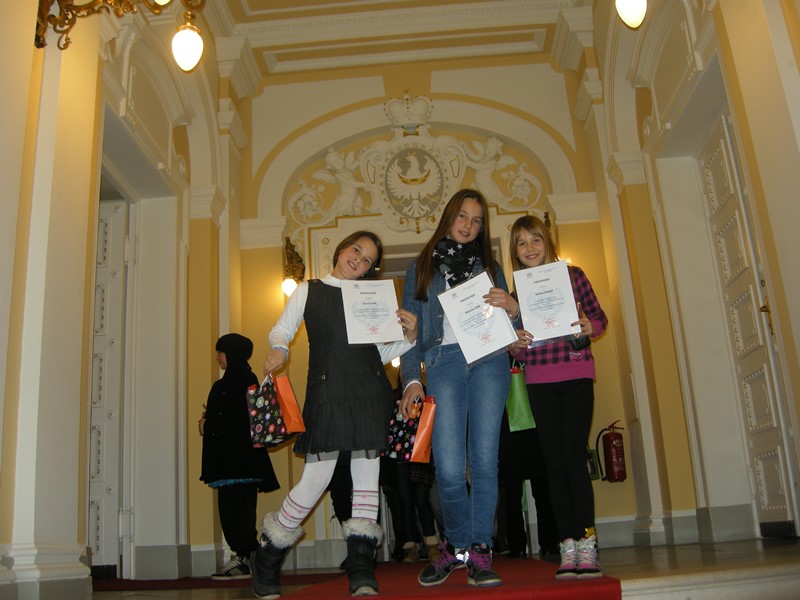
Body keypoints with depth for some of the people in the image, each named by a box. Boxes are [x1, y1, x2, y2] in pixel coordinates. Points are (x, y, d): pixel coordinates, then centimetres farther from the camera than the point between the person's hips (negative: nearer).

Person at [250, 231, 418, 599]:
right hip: (326, 392, -3)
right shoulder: (308, 291, 14)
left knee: (366, 475, 1)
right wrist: (278, 349, -10)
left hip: (370, 392, 3)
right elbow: (281, 330, 12)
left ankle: (361, 570, 9)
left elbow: (381, 353, 18)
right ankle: (266, 558, 14)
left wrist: (410, 337, 1)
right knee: (316, 478, -7)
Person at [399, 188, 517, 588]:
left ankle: (479, 551, 6)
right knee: (449, 468, -8)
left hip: (488, 360, 1)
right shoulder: (422, 268, 17)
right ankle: (456, 545, 15)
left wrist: (513, 306, -5)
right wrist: (411, 378, 2)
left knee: (485, 460, -4)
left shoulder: (489, 266, 20)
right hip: (443, 363, -1)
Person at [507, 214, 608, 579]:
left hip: (576, 374, -2)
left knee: (573, 457, -9)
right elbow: (517, 352, 11)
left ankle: (586, 544, -1)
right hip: (538, 381, 2)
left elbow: (600, 318, 6)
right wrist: (518, 343, -11)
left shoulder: (572, 275, 3)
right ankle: (568, 548, 10)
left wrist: (588, 327, -16)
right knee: (554, 462, 4)